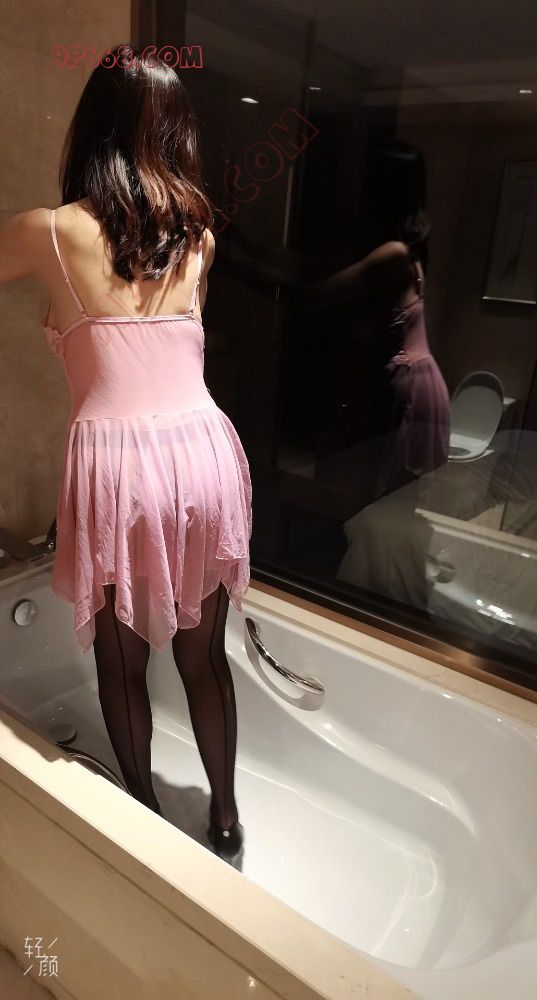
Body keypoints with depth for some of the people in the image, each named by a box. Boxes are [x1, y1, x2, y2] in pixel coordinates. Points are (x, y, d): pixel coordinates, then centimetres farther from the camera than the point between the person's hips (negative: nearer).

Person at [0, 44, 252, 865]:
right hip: (205, 451, 4)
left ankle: (147, 816, 40)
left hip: (117, 459, -4)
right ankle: (226, 817, 39)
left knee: (121, 660, 18)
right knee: (203, 652, 19)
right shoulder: (196, 232, 10)